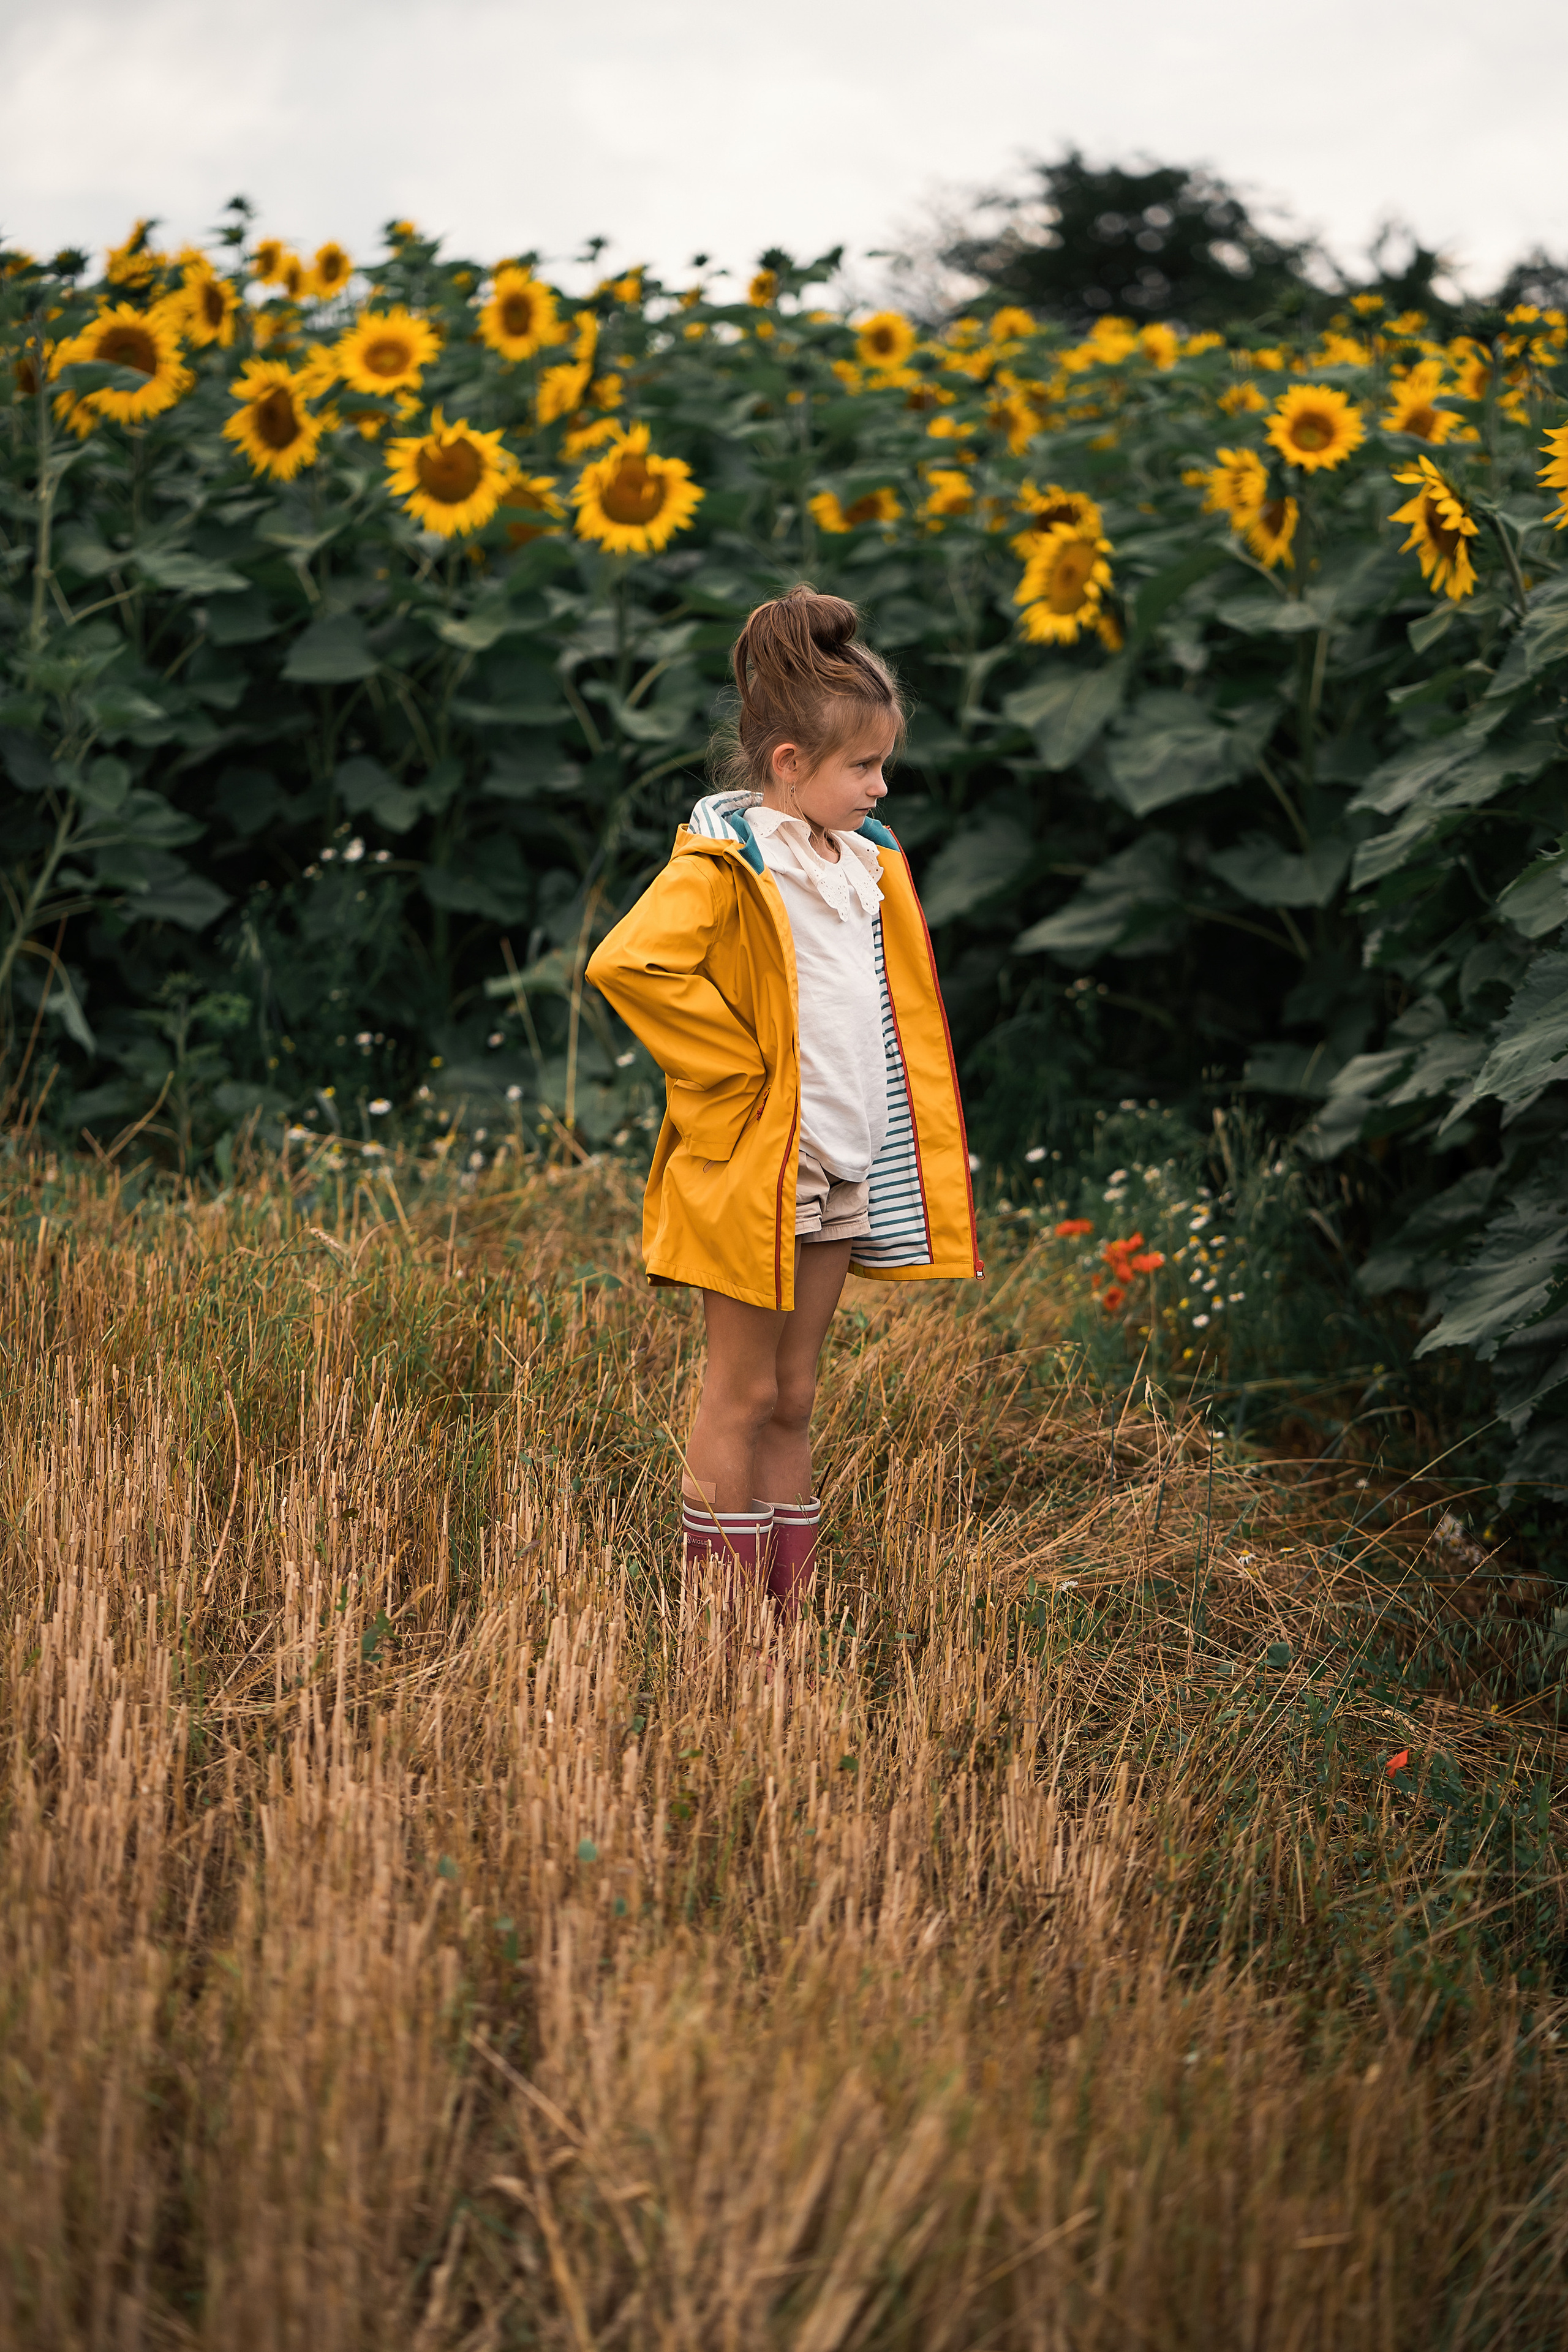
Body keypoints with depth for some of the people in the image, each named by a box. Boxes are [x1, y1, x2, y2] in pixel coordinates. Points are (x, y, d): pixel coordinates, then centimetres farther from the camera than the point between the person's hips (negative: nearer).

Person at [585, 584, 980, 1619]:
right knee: (744, 1397, 1)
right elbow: (628, 962, -29)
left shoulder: (869, 861, 11)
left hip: (850, 1171, 7)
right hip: (753, 1169, -7)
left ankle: (793, 1614, 19)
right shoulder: (723, 865, -14)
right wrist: (733, 1072, -20)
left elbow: (905, 1009, 24)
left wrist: (933, 1147, 15)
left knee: (794, 1399, 13)